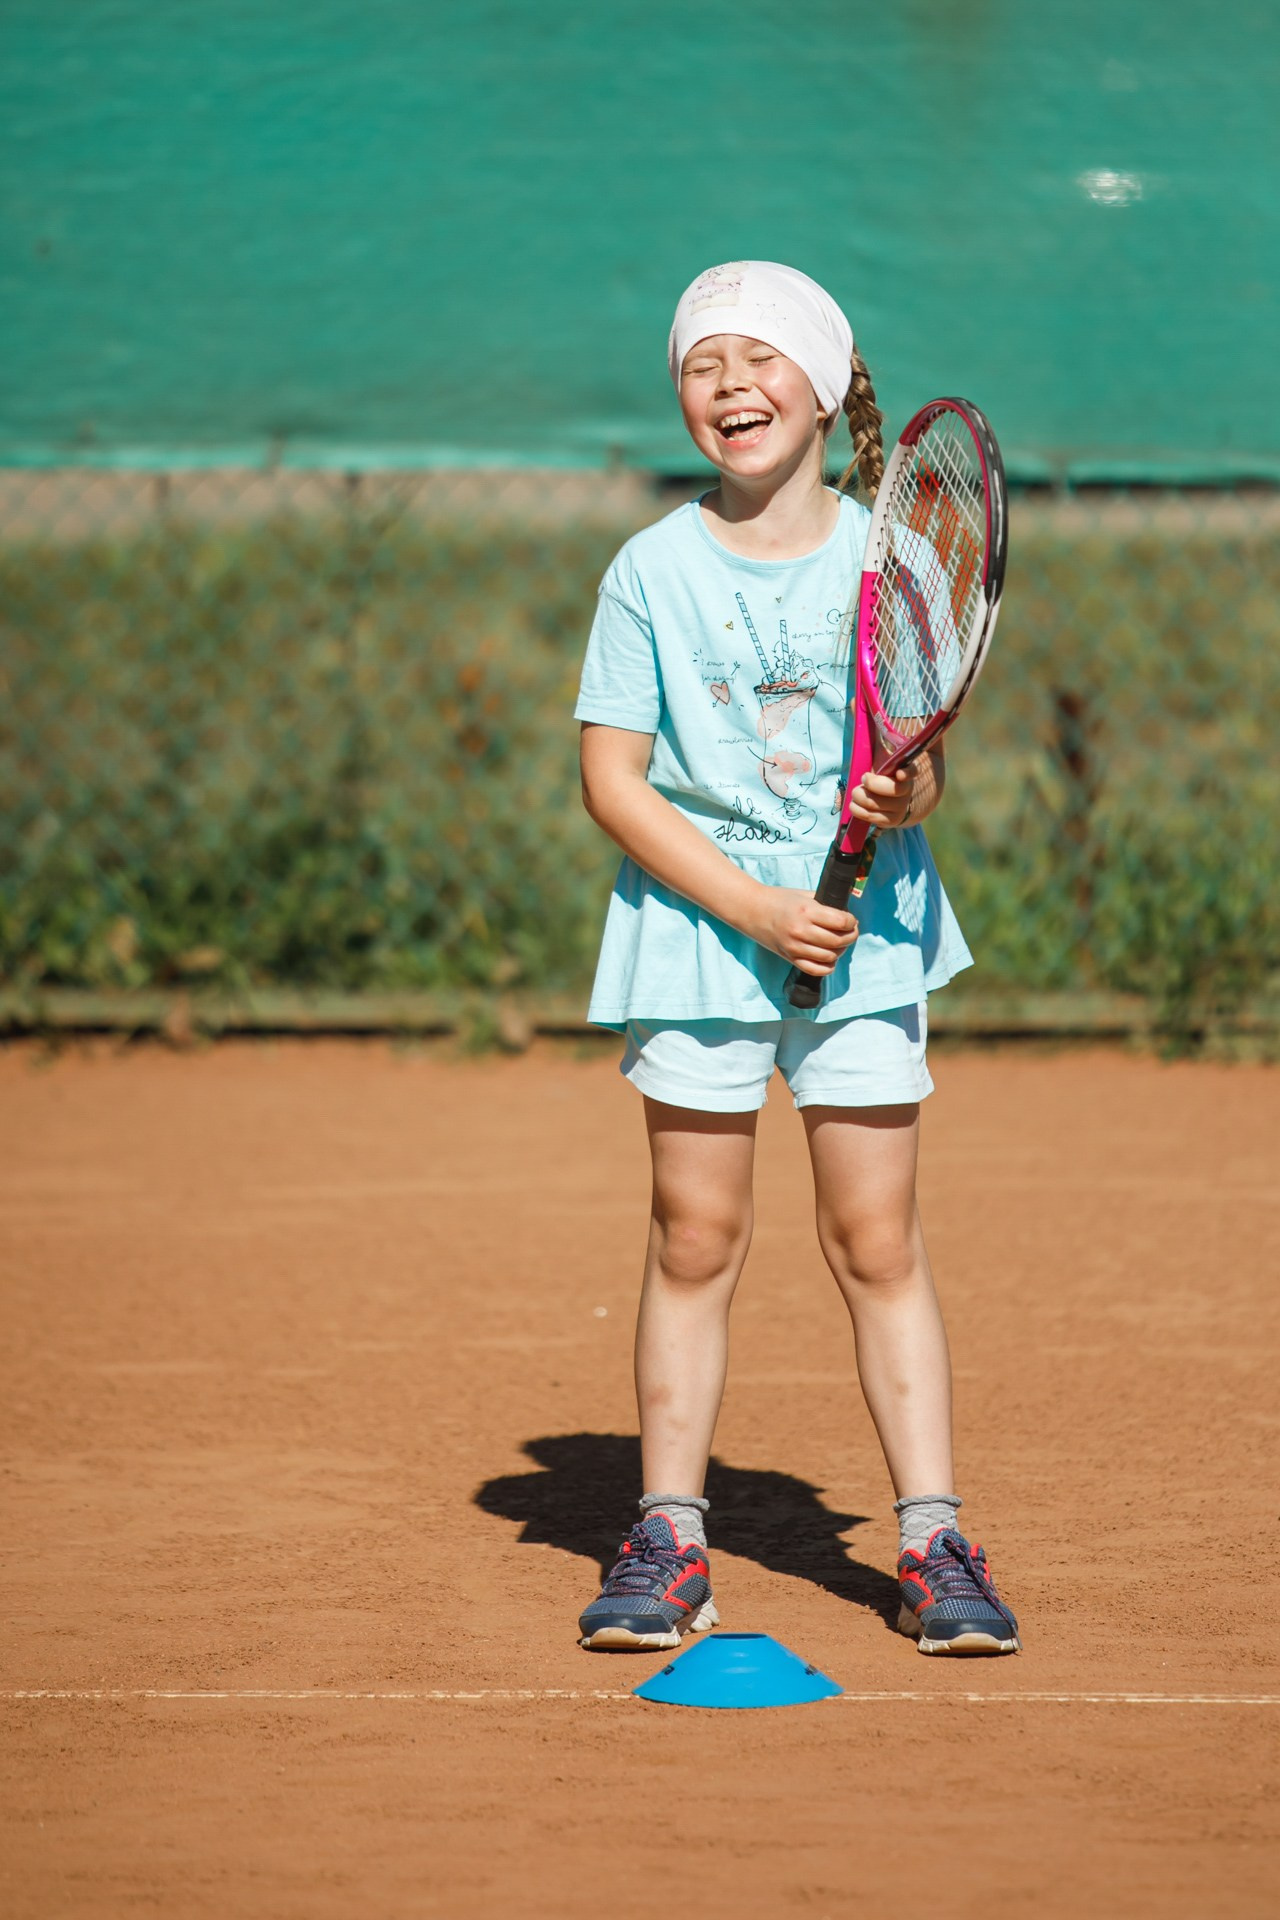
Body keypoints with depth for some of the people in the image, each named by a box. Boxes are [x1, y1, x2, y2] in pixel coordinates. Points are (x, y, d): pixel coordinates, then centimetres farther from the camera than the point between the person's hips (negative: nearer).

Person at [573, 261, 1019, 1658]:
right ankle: (669, 1541, 11)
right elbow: (612, 776, -5)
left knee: (877, 1241, 0)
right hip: (697, 926, 0)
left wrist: (905, 796, -20)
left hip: (862, 927, 1)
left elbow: (918, 769, 5)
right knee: (695, 1239, 2)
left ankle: (932, 1542, 6)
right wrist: (750, 904, -14)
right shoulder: (653, 571, -3)